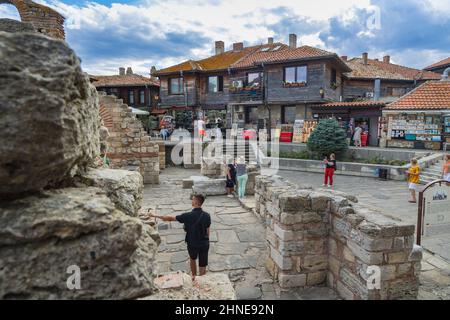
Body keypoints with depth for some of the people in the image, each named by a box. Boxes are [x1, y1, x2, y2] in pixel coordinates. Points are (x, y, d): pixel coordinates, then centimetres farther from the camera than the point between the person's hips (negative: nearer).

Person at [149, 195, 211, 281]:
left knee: (193, 259, 29)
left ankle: (194, 277, 46)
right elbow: (208, 231, 0)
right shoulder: (207, 215, -11)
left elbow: (170, 218, -15)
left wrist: (156, 216, -4)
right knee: (203, 266, 12)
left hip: (192, 244, -1)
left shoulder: (188, 216, -21)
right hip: (204, 244, 1)